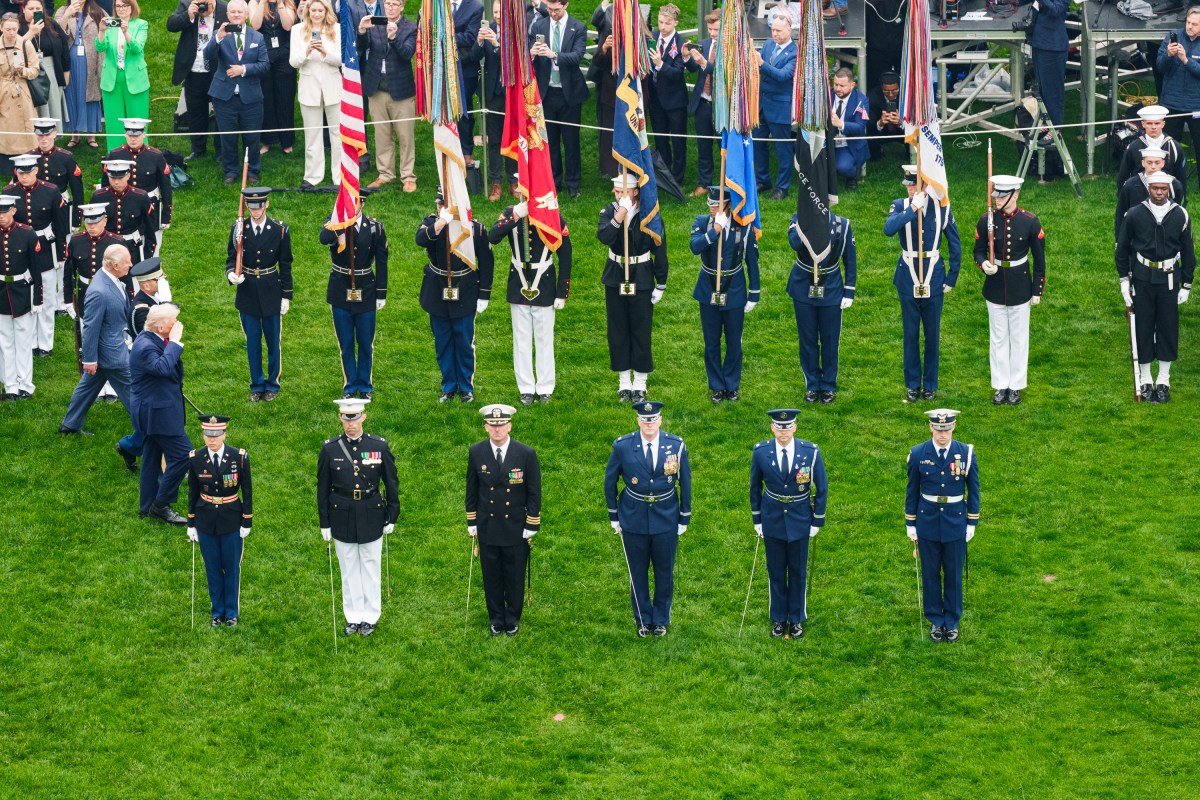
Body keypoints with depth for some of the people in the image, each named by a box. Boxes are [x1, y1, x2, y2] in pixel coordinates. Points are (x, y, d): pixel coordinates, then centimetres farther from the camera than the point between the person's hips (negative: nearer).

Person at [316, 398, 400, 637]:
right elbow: (322, 488, 2)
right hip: (342, 517, 0)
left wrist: (391, 517, 2)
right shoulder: (330, 449, -4)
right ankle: (353, 617, 21)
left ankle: (370, 617, 20)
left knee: (371, 568, 8)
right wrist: (324, 523, 1)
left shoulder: (379, 446, -5)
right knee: (349, 570, 10)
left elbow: (391, 483, 3)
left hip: (371, 516, 0)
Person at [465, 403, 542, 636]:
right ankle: (496, 619, 27)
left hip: (516, 529, -1)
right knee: (491, 577, 11)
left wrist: (531, 527, -5)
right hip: (487, 527, 1)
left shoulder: (526, 454, -11)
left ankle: (513, 618, 27)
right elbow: (472, 490, 5)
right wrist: (472, 522, 5)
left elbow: (534, 493, -4)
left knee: (515, 578, 10)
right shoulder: (476, 452, -5)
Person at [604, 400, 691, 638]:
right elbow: (610, 480, 3)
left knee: (664, 572, 10)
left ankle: (661, 619, 27)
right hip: (633, 519, 0)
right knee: (638, 573, 10)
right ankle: (643, 620, 25)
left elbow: (685, 482, 2)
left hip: (666, 519, 0)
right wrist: (613, 516, 5)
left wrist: (684, 518, 3)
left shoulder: (676, 446, -8)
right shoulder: (622, 446, -9)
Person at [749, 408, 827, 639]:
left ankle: (797, 619, 23)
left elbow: (822, 487, -2)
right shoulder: (761, 452, -10)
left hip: (800, 521, -1)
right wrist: (756, 519, 6)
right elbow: (755, 486, 4)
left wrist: (817, 520, -1)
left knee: (798, 572, 10)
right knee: (776, 572, 10)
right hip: (772, 519, 1)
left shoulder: (811, 452, -13)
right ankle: (778, 619, 23)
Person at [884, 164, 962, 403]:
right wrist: (913, 209, -29)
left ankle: (930, 385, 19)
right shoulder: (900, 206, -4)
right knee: (911, 334, 8)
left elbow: (955, 246, 3)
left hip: (934, 278, 0)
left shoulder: (941, 207, -3)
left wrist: (951, 278, 1)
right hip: (908, 277, 0)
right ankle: (913, 385, 17)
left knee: (932, 333, 8)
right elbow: (888, 229, -25)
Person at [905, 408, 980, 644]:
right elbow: (912, 491, 1)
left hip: (956, 522, 0)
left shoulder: (967, 453, -8)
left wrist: (972, 523, 2)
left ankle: (952, 622, 23)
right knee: (931, 574, 9)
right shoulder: (918, 454, -8)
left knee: (954, 574, 9)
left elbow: (973, 490, 1)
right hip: (928, 521, 0)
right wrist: (910, 524, 3)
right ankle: (935, 621, 23)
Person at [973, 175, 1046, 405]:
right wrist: (984, 264, -18)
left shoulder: (1030, 222, -8)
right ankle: (1001, 386, 18)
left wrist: (1037, 290, -1)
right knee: (998, 338, 8)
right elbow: (979, 251, 5)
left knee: (1019, 339, 7)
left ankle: (1016, 386, 17)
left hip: (1020, 289, -1)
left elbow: (1039, 259, -1)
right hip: (994, 288, 1)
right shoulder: (986, 221, -5)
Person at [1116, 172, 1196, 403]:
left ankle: (1163, 381, 14)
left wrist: (1186, 285, 4)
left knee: (1168, 329, 4)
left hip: (1169, 280, 1)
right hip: (1142, 280, -1)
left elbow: (1187, 252, 5)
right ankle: (1145, 380, 14)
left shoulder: (1180, 216, -2)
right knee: (1143, 329, 3)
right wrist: (1124, 280, 1)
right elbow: (1122, 249, 5)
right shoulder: (1134, 215, -5)